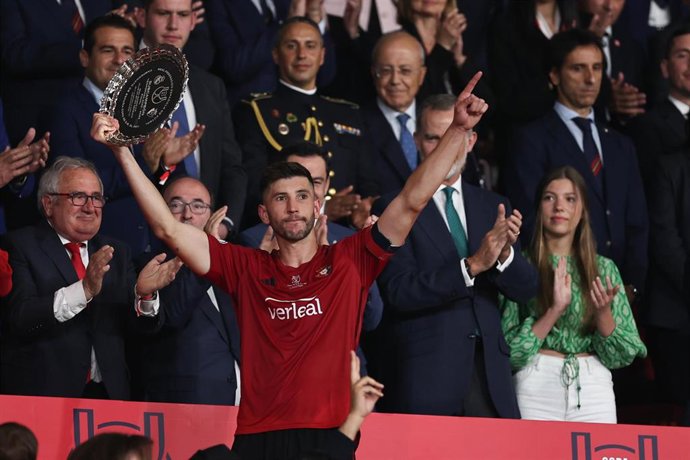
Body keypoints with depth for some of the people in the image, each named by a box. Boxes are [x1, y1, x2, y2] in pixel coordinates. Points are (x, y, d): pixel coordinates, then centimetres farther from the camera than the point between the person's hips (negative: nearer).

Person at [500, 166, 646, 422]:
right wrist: (555, 310, -14)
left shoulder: (603, 268, 10)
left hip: (593, 388, 2)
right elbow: (511, 352, -4)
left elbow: (620, 356, 8)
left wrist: (603, 312, -9)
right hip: (536, 386, -2)